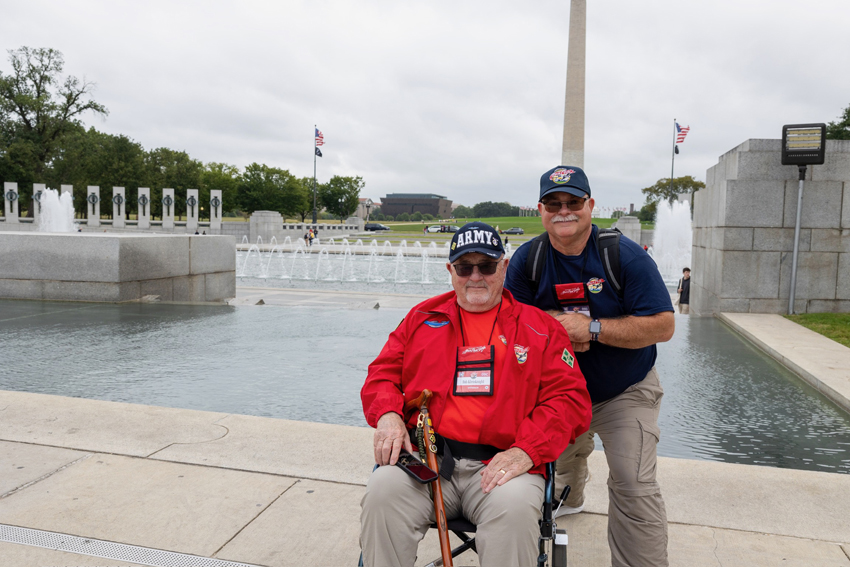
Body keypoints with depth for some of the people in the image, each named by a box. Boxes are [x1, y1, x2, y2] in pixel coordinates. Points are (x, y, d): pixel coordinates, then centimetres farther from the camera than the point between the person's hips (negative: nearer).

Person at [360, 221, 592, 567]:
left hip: (501, 463, -1)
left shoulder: (539, 327, 11)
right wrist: (387, 415, -6)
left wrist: (526, 451, -13)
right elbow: (383, 373, 17)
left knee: (514, 507, -33)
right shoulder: (423, 317, 18)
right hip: (424, 458, 2)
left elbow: (569, 398, 4)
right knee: (383, 489, -27)